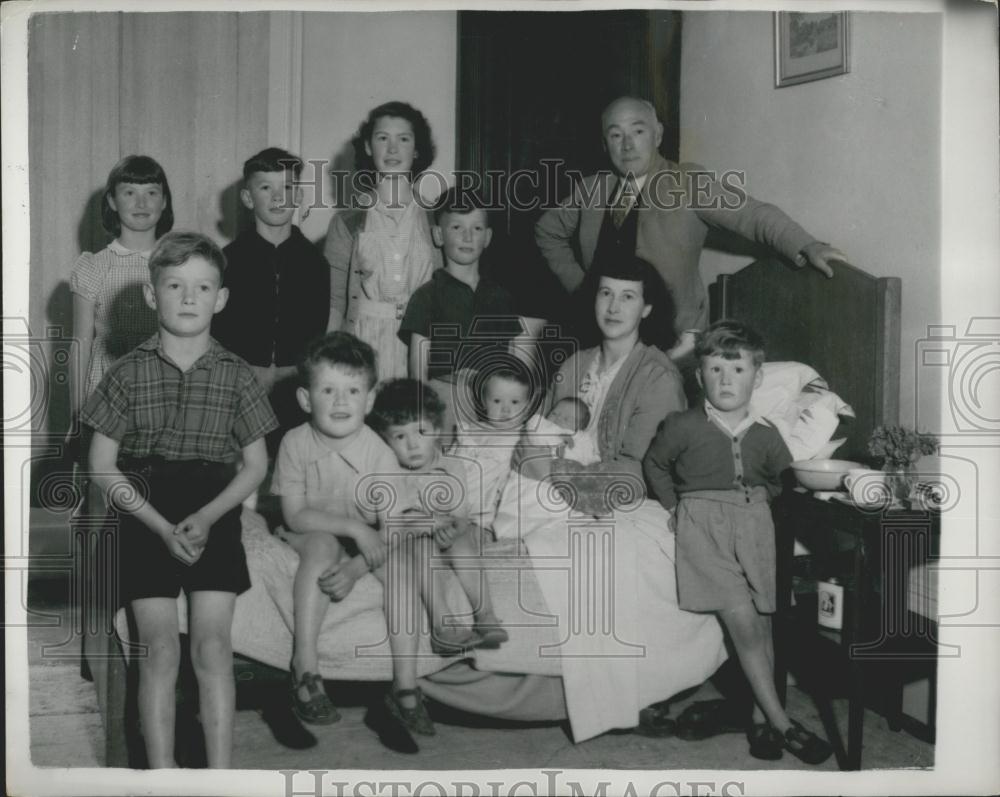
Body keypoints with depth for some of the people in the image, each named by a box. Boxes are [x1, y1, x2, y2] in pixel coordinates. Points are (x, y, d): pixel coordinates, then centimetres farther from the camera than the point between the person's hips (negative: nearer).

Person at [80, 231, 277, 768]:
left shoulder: (235, 375, 1)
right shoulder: (129, 373, -1)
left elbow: (255, 465, 4)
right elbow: (103, 466, -1)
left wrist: (206, 518, -11)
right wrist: (162, 526, -11)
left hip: (214, 517, 0)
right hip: (146, 518, 0)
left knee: (213, 647, -4)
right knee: (160, 650, -2)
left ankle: (221, 775, 5)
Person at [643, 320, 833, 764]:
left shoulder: (765, 436, 7)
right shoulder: (682, 427, 1)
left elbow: (786, 480, 20)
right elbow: (655, 465, 17)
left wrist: (758, 499, 4)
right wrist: (677, 507, 10)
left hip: (754, 524, 3)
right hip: (703, 526, -3)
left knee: (763, 620, -1)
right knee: (742, 619, -14)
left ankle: (761, 719, 10)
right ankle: (781, 722, -9)